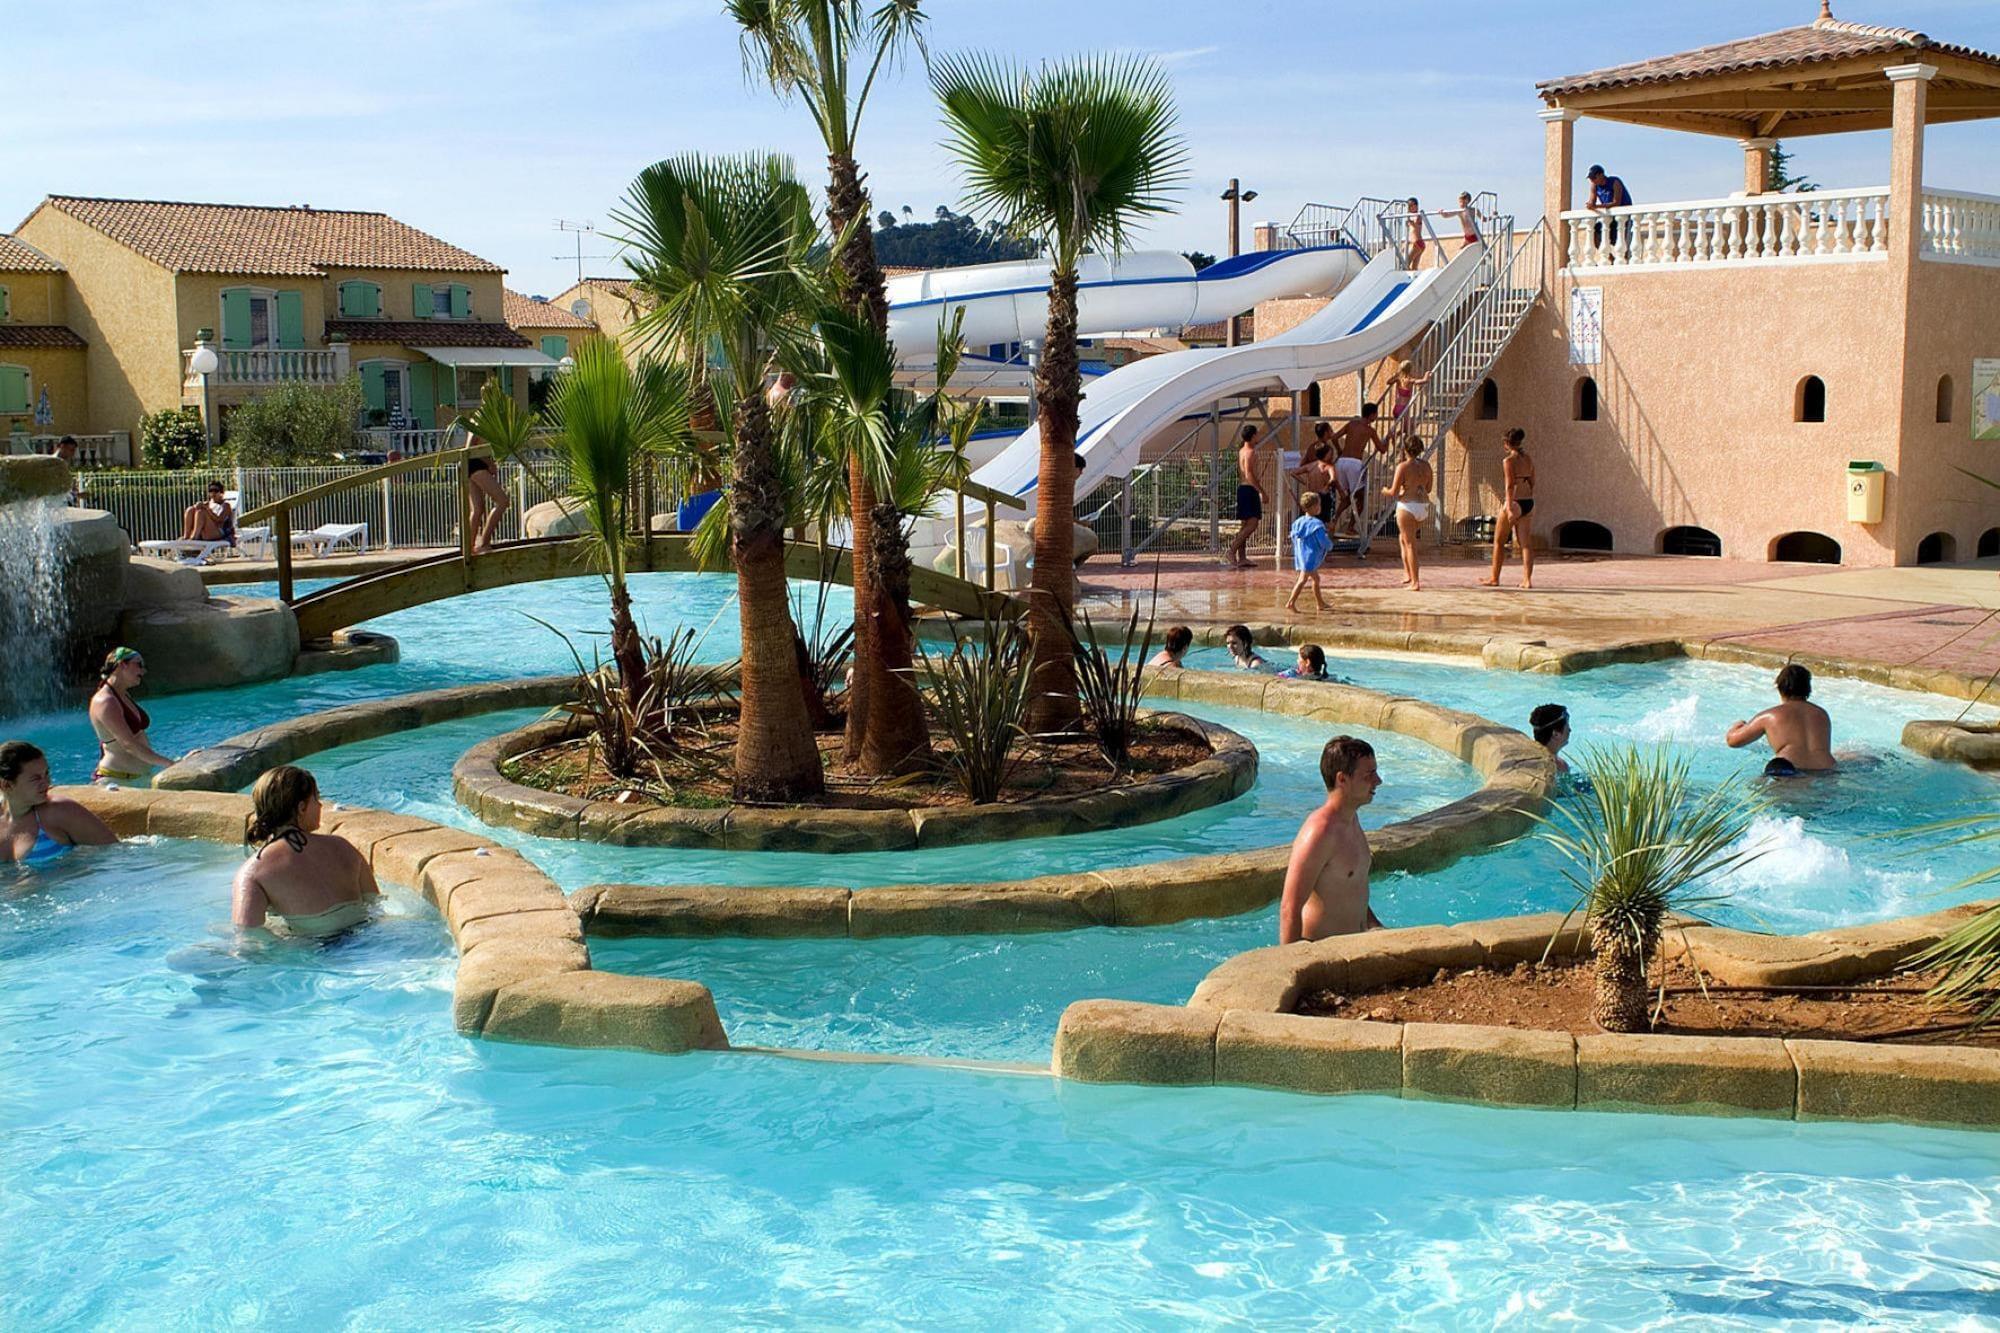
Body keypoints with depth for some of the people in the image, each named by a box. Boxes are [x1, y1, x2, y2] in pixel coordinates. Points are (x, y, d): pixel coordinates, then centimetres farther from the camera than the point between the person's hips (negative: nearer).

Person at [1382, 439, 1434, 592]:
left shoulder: (1403, 467, -11)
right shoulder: (1426, 466, 7)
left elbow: (1394, 492, -11)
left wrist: (1385, 491, 11)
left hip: (1407, 506, -6)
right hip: (1423, 506, 6)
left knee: (1410, 544, 0)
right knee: (1403, 538, 25)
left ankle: (1415, 582, -2)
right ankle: (1408, 574, 21)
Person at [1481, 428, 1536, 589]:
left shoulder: (1508, 461, -11)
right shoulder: (1528, 459, 10)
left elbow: (1509, 485, -17)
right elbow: (1532, 483, 16)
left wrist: (1509, 507, -19)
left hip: (1515, 503, -7)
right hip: (1529, 503, 7)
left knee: (1499, 541, 7)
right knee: (1525, 542, 5)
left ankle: (1494, 579, 13)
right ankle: (1527, 579, 0)